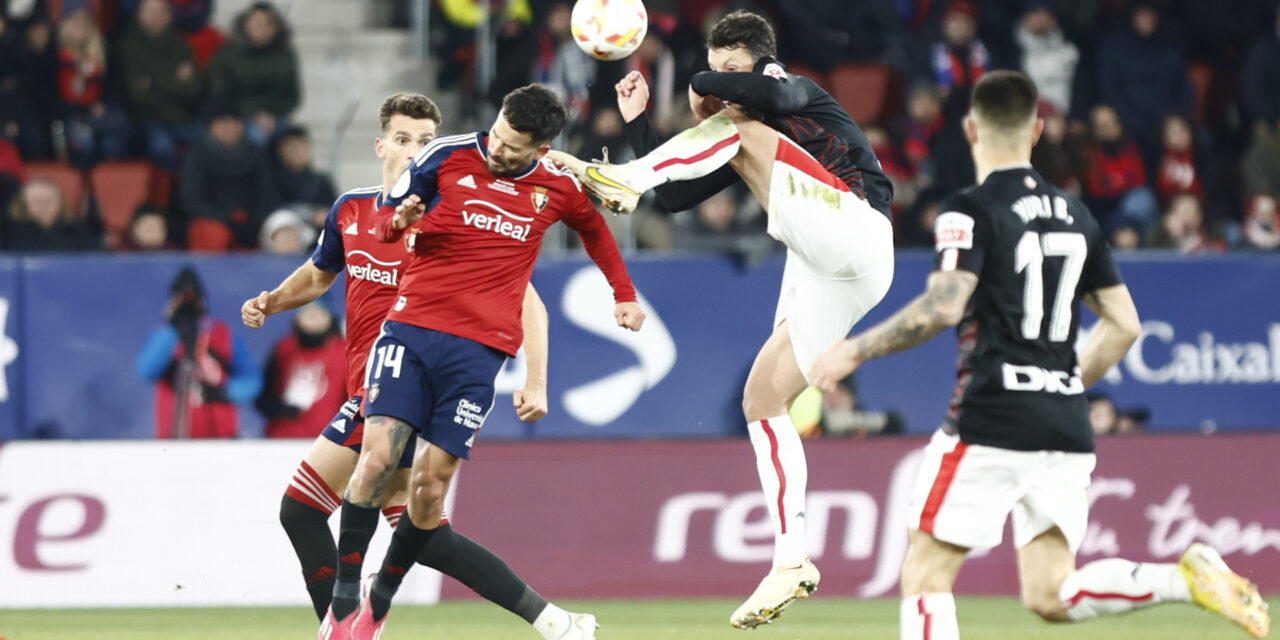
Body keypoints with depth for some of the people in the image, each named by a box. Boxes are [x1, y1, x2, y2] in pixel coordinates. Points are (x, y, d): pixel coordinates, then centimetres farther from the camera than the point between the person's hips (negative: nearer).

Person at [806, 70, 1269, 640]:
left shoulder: (972, 211, -6)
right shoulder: (1076, 216, 15)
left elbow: (943, 306, -20)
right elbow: (1124, 326, 17)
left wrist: (856, 351, -11)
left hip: (991, 425, -6)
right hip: (1067, 429, 6)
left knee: (925, 573, 1)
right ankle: (1186, 578, -13)